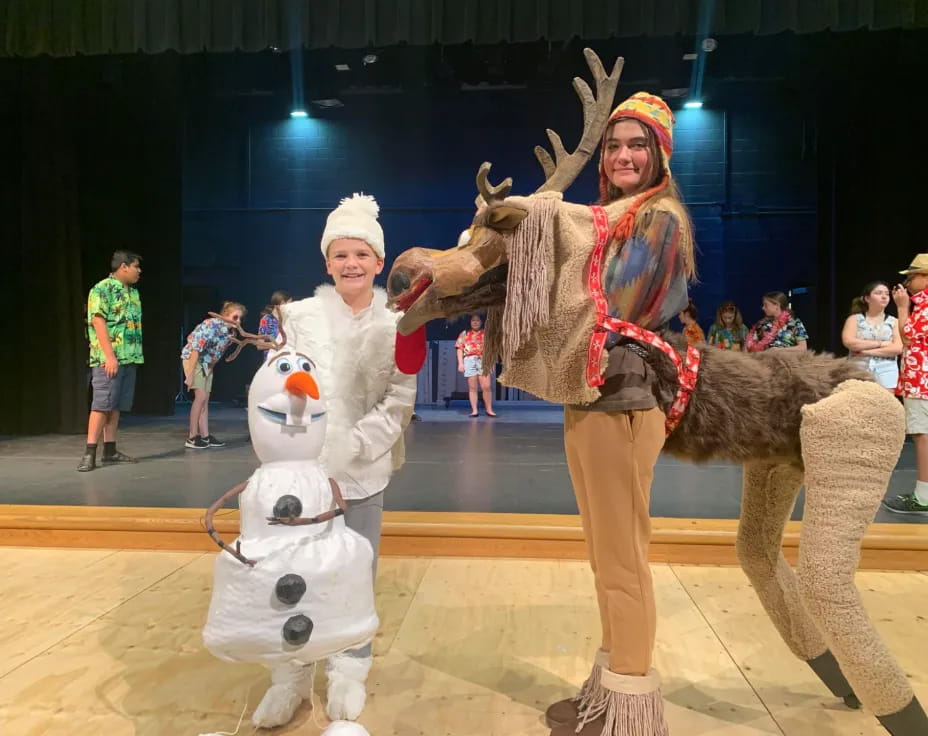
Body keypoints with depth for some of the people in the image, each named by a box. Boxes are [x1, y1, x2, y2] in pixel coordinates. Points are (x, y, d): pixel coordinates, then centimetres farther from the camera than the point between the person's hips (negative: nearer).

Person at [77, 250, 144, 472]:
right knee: (102, 404, -9)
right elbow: (98, 322, -16)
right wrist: (110, 356, -21)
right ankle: (89, 453, -5)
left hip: (129, 357, 8)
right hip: (108, 358, -8)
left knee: (117, 405, 9)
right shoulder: (101, 290, -9)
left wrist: (136, 354, 15)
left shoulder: (133, 292, 16)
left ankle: (110, 450, 15)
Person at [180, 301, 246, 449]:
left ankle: (205, 436, 9)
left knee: (205, 399, 6)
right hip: (193, 358, -7)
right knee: (201, 396, -14)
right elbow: (196, 350, -27)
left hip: (208, 363, 8)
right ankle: (191, 437, -8)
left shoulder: (230, 332, -4)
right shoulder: (211, 325, -26)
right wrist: (190, 375, -26)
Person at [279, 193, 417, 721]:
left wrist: (350, 449, -14)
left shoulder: (396, 326, 1)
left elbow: (400, 402, -3)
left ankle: (350, 671, 24)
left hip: (364, 469, 0)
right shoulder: (300, 316, 0)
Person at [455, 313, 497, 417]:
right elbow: (459, 349, 9)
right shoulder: (464, 334, 14)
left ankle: (489, 410, 0)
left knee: (486, 387, -8)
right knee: (472, 387, 0)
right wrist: (460, 363, -1)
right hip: (469, 361, 0)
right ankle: (474, 410, 3)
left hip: (483, 361, 0)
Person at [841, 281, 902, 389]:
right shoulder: (854, 319, 7)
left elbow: (897, 348, -4)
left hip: (886, 372, 1)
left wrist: (867, 351, -11)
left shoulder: (893, 322, 10)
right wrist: (881, 343, -8)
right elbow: (849, 342, -10)